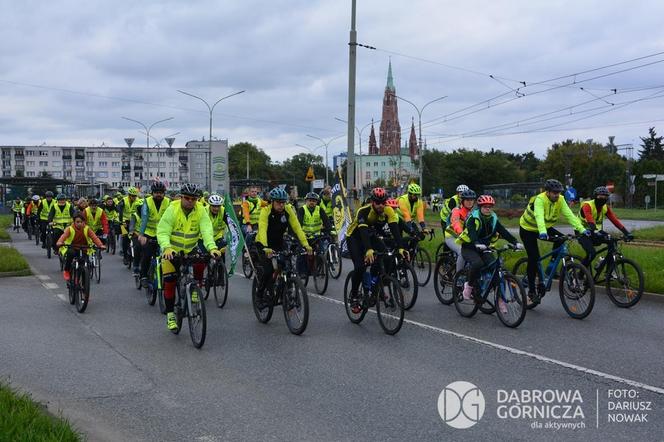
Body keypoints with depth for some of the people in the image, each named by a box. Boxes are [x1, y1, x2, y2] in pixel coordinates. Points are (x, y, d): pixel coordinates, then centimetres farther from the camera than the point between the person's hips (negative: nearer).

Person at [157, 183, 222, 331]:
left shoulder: (200, 210, -12)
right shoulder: (172, 209, -18)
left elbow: (206, 230, -22)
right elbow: (162, 232, -25)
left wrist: (212, 247, -41)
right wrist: (166, 248, -45)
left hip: (190, 248, 2)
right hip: (172, 250, -2)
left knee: (201, 261, -28)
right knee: (169, 281, -6)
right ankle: (170, 315, 8)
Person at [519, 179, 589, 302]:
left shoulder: (560, 200, -14)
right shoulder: (539, 199, -31)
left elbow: (570, 215, -21)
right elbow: (539, 216, -46)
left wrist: (582, 229, -34)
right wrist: (542, 232, -63)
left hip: (545, 228, 6)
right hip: (528, 229, -6)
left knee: (561, 239, -20)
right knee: (534, 259, -12)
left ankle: (551, 266, -1)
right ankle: (531, 291, 0)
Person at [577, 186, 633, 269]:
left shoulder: (605, 207, -2)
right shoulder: (587, 205, -21)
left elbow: (615, 220, -11)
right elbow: (590, 220, -38)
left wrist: (626, 233, -23)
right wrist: (595, 232, -55)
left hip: (597, 232, 6)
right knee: (591, 253, -28)